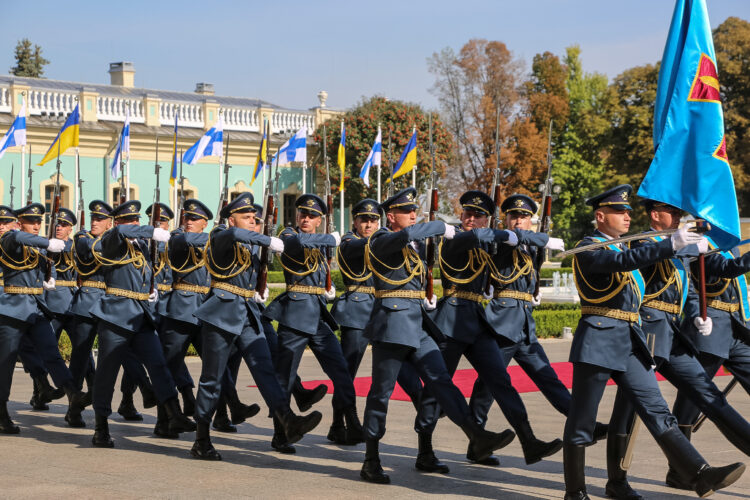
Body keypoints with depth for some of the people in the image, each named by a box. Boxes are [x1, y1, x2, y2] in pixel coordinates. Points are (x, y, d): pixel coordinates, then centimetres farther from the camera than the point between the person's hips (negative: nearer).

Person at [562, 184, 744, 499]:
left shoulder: (621, 247, 22)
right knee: (582, 419, 1)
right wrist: (671, 245, -35)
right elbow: (623, 261, -27)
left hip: (630, 342, 8)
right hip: (599, 341, -8)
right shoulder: (588, 248, -8)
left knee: (656, 410, -2)